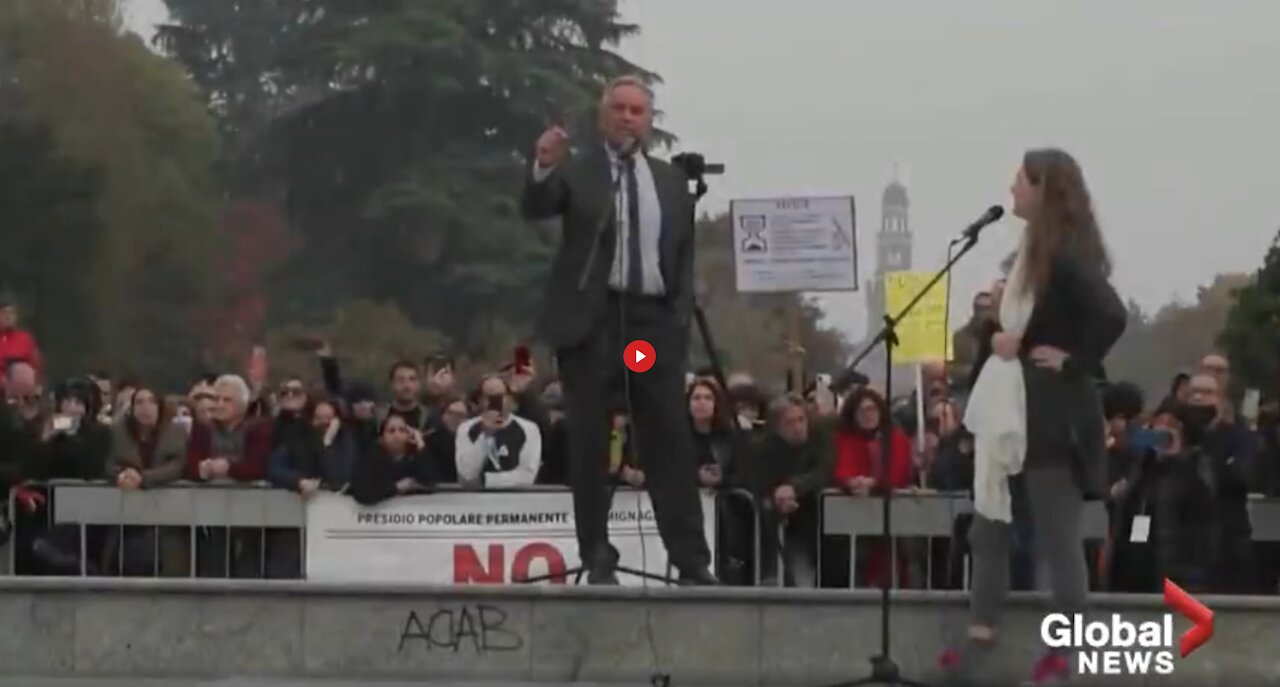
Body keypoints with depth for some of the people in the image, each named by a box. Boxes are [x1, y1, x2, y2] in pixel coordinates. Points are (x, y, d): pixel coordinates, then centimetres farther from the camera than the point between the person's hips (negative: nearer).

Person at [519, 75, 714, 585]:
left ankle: (692, 561, -3)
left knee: (670, 442, -1)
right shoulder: (576, 171, 5)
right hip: (591, 320, -2)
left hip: (655, 322, 2)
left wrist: (681, 317, 5)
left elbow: (685, 255, 16)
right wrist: (544, 167, -33)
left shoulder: (671, 181, 14)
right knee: (589, 444, 0)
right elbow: (533, 210, -13)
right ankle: (598, 558, 4)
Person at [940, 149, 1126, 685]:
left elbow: (1111, 316, -29)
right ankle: (980, 643, 17)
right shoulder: (1035, 249, 12)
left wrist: (1075, 362, -18)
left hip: (1052, 410, -10)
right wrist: (1000, 332, -2)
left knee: (1057, 535, -2)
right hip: (1013, 406, 10)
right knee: (990, 525, 12)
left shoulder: (1066, 254, -17)